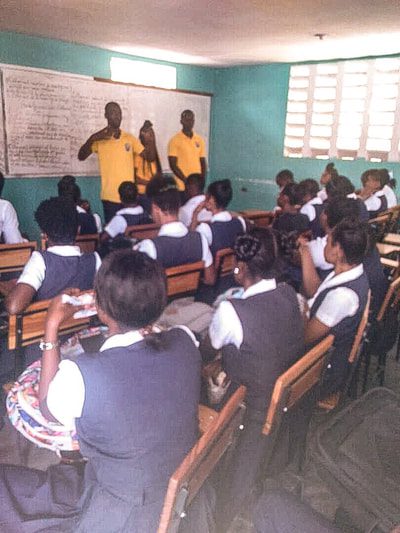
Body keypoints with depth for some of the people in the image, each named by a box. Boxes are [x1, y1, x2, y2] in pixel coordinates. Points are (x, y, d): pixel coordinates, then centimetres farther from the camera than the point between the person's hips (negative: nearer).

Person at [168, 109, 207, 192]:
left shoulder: (200, 140, 11)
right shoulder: (175, 140, -3)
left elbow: (203, 162, 13)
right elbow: (173, 165, -7)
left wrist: (203, 180, -1)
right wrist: (186, 180, -14)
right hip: (182, 186, -4)